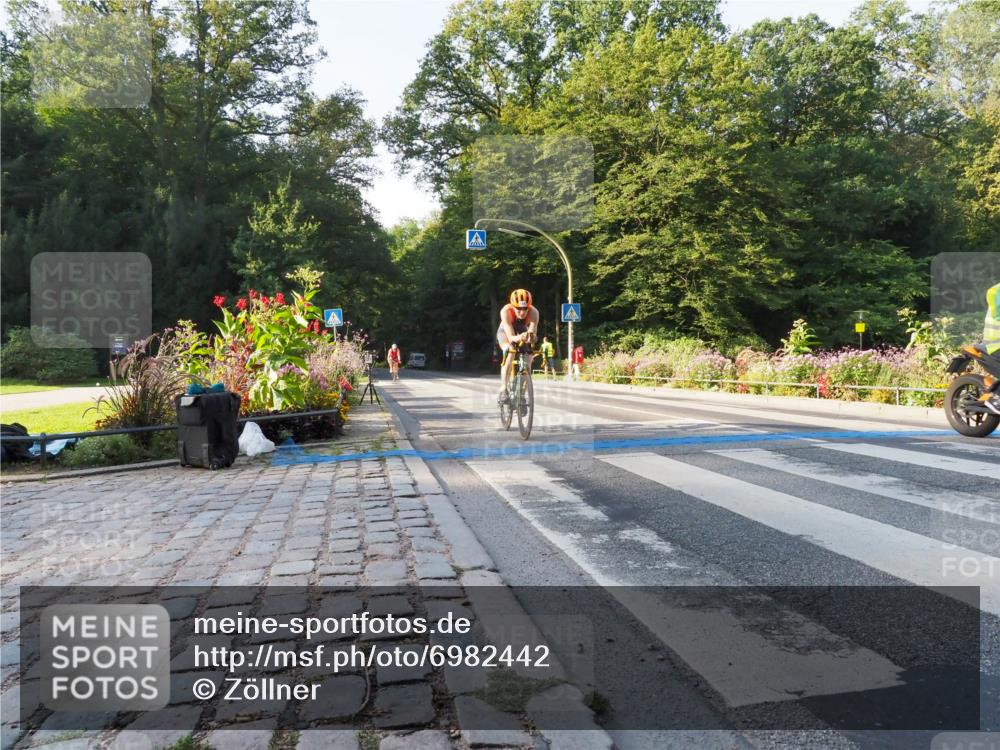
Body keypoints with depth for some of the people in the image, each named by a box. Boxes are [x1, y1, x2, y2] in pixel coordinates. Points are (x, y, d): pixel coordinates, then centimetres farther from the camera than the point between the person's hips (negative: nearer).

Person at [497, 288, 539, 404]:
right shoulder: (506, 311, -38)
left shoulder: (533, 312, -35)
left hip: (522, 331, 2)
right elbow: (510, 337, -43)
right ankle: (503, 390, -30)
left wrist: (530, 337, -66)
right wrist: (518, 338, -65)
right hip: (506, 332, -2)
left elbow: (532, 332, -43)